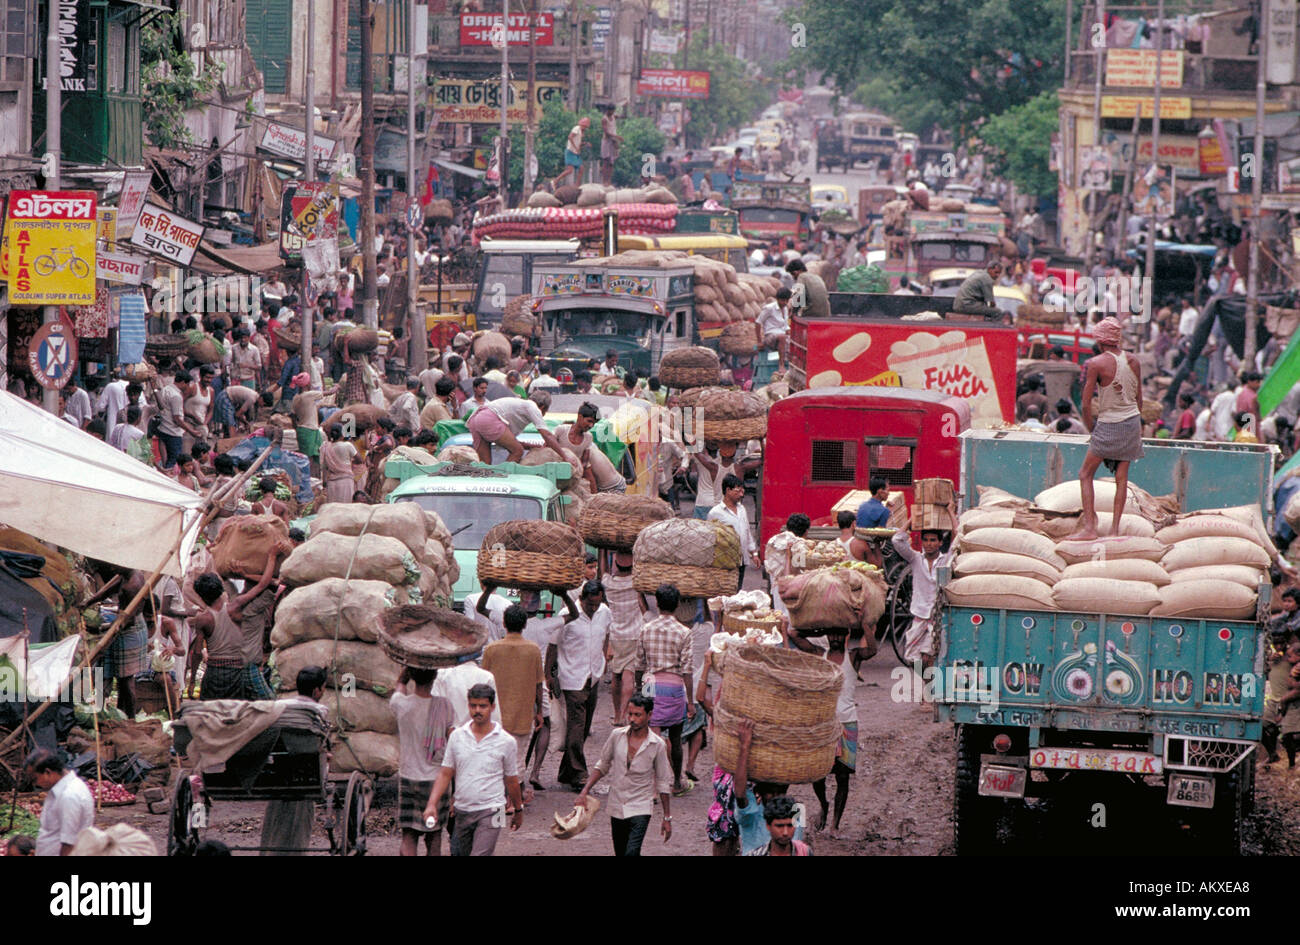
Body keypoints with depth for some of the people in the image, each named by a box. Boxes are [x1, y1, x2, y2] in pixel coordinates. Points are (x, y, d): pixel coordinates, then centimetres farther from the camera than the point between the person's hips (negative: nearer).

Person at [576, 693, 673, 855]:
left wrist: (667, 818, 3)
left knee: (632, 853, -21)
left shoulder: (657, 745, -8)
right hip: (617, 806, 4)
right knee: (620, 853, 12)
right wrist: (584, 792, 1)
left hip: (640, 807, -4)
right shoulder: (617, 735, -3)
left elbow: (662, 783, 1)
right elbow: (602, 766, 11)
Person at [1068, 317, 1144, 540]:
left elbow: (1086, 405, -11)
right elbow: (1139, 399, 12)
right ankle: (1115, 528, 6)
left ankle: (1089, 526, -4)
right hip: (1132, 421, 5)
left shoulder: (1096, 363, -12)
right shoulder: (1133, 361, 4)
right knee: (1121, 477, 9)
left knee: (1086, 474, 5)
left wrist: (1091, 428, 3)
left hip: (1109, 425, -5)